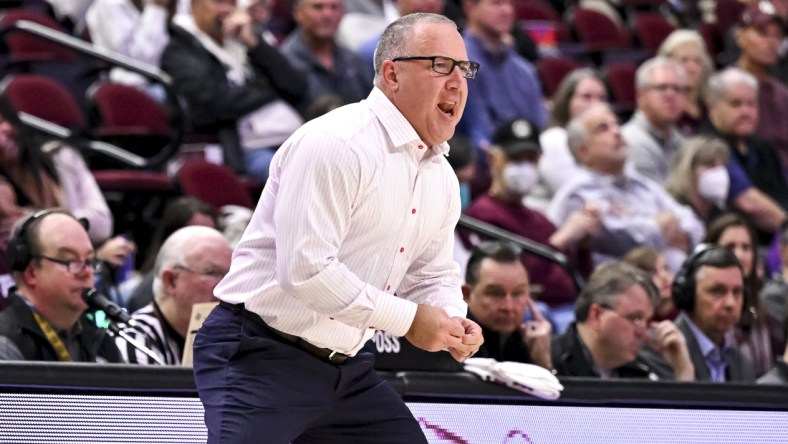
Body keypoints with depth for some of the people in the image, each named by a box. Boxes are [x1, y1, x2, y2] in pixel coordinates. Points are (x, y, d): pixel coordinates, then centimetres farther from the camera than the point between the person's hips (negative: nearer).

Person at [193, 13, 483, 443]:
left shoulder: (441, 177, 11)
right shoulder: (335, 145, -19)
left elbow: (433, 275, 24)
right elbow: (305, 268, -26)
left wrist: (452, 322, -1)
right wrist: (408, 319, -20)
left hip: (345, 367, 9)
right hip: (258, 358, -9)